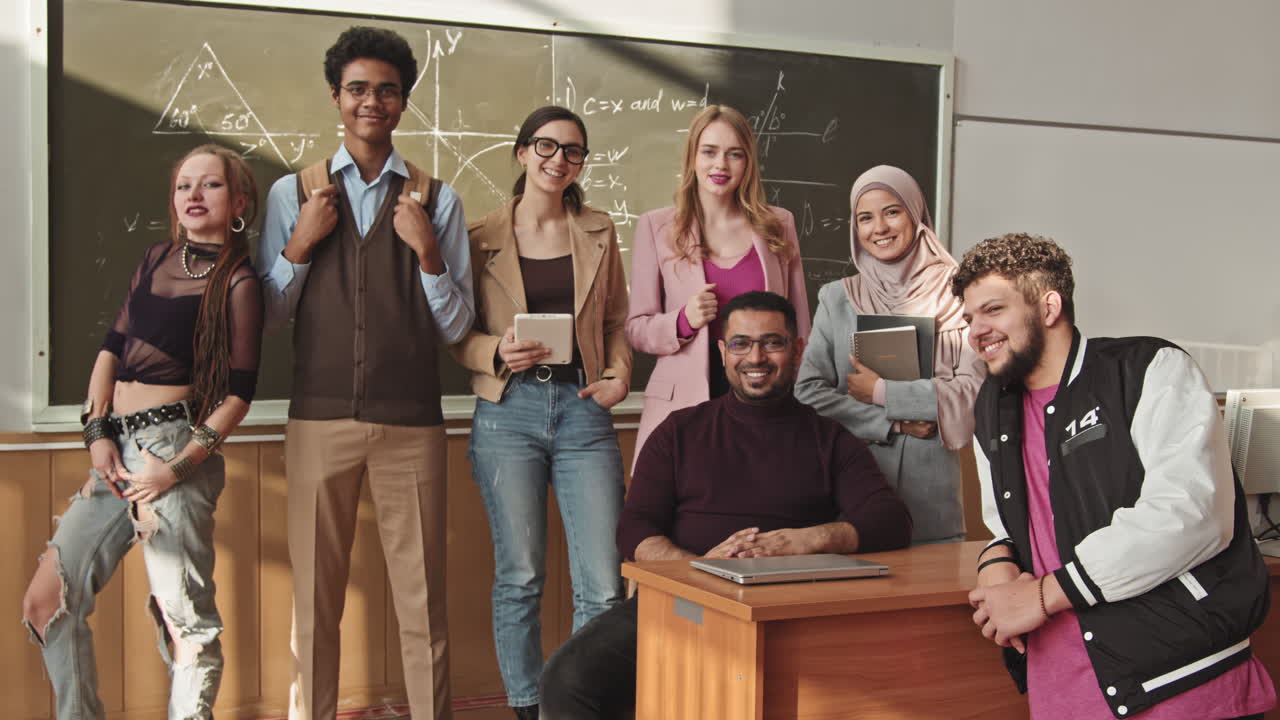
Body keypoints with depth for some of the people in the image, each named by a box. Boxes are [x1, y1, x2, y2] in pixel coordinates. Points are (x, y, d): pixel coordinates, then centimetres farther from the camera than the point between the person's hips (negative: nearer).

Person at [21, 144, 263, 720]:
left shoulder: (237, 282, -3)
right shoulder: (156, 259, 15)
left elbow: (238, 393, -7)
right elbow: (112, 347, 15)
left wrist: (179, 464, -15)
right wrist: (97, 433, 3)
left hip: (177, 446, -7)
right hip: (118, 449, 7)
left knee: (185, 618, -4)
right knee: (46, 601, 8)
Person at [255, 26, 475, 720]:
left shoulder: (436, 200, 6)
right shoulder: (292, 193, 8)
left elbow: (455, 327, 4)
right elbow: (267, 316, 7)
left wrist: (428, 252, -10)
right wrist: (300, 243, -6)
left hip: (411, 422, 0)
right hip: (320, 420, 1)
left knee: (422, 596, 3)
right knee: (315, 592, 7)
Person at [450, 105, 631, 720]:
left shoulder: (598, 233, 13)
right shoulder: (482, 238, 6)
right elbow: (459, 337, 7)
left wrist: (619, 375, 3)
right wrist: (498, 351, -13)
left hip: (583, 410, 2)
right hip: (508, 411, -1)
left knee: (603, 585, -4)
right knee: (519, 577, 4)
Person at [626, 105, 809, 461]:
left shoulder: (779, 224, 9)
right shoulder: (656, 227, 4)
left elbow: (799, 326, 14)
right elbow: (636, 328, 6)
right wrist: (684, 321, -13)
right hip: (682, 403, -1)